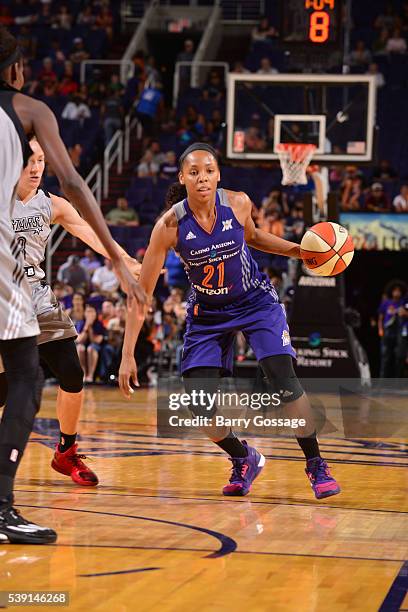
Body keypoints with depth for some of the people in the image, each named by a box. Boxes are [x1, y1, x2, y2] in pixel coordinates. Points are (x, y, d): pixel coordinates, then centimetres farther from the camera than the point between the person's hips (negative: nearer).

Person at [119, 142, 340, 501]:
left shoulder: (238, 203, -17)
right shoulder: (170, 225, -22)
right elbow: (142, 292, -19)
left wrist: (299, 250, -5)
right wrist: (128, 355, -23)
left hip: (256, 301, 0)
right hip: (208, 313, 0)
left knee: (283, 377, -19)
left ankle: (316, 465, -2)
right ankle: (244, 460, 20)